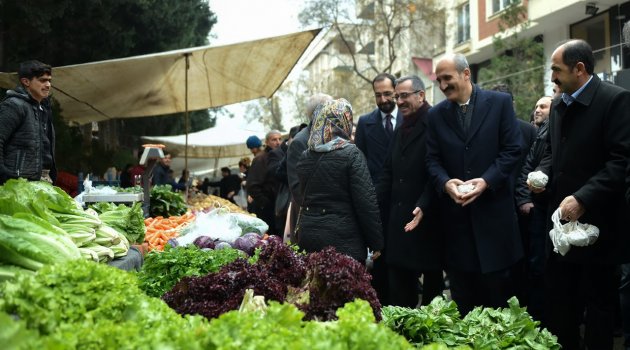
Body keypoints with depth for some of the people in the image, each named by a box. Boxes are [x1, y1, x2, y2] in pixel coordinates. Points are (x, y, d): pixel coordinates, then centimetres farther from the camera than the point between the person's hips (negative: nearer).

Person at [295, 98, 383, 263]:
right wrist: (376, 242, -6)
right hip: (343, 240, -5)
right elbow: (366, 202, -12)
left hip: (308, 237, 5)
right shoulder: (351, 153, -10)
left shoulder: (304, 156, 7)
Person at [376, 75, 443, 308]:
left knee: (432, 285, 7)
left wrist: (424, 206, -24)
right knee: (399, 290, 7)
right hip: (399, 220, 7)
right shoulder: (400, 130, 18)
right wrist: (377, 207, 9)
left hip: (427, 220, -7)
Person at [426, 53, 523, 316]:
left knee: (497, 281, 5)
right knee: (462, 288, 6)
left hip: (493, 207, -2)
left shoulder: (500, 102, 0)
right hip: (455, 210, 3)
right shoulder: (436, 114, 8)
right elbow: (432, 159, 7)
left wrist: (486, 181, -15)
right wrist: (445, 182, -13)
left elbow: (512, 150, -4)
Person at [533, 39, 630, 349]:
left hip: (595, 223, -7)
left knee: (598, 303, 6)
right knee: (557, 303, 14)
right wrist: (542, 174, 2)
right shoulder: (558, 105, 12)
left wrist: (583, 198, -25)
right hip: (561, 219, 7)